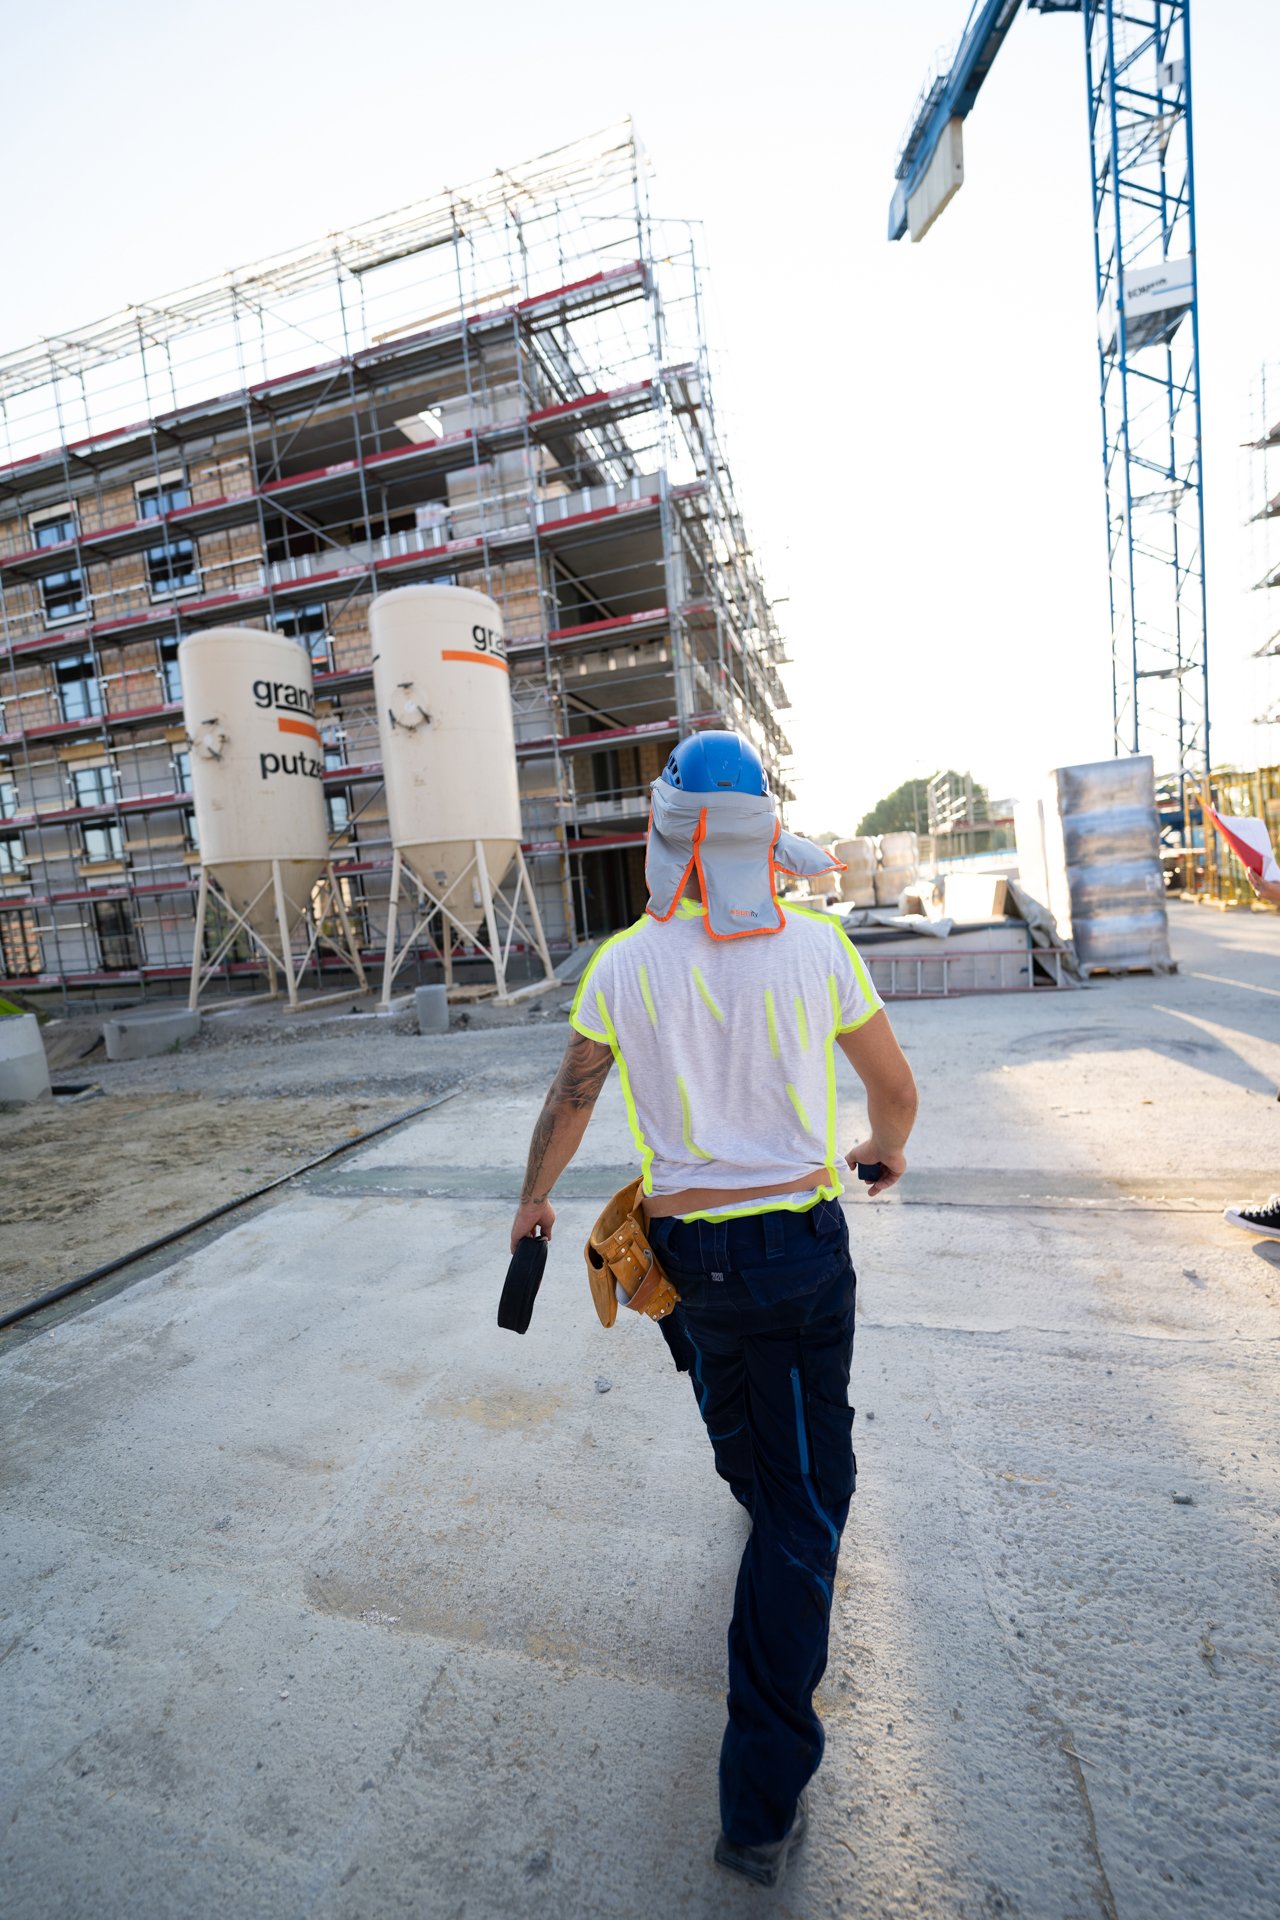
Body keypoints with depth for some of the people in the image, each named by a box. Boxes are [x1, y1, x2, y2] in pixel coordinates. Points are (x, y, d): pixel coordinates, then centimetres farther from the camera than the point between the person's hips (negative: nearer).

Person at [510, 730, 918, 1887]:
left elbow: (568, 1107, 2)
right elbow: (896, 1086, 3)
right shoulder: (817, 947, -8)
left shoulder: (623, 964, -8)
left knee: (744, 1439, 32)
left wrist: (534, 1201, 20)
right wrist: (886, 1149, 25)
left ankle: (777, 1520, 62)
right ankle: (764, 1798, 22)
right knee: (805, 1499, 15)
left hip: (692, 1251, 2)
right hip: (805, 1245, -1)